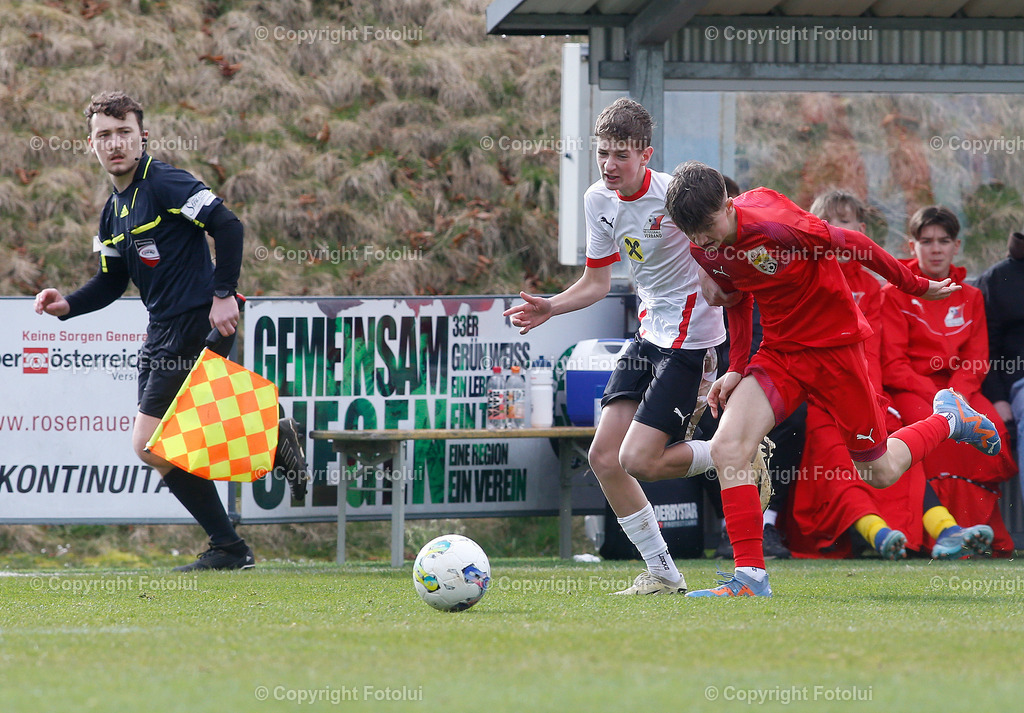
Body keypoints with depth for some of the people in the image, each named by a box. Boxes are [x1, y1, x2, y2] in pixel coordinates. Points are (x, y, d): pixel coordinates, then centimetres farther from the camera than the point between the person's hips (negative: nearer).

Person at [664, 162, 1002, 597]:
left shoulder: (773, 225, -29)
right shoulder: (705, 250, -7)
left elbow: (852, 243, -15)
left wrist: (916, 287, -4)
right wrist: (737, 369, 8)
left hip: (835, 346, -5)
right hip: (780, 352, 5)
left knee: (879, 473, 8)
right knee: (727, 447, -18)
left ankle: (947, 418, 38)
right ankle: (750, 576, -13)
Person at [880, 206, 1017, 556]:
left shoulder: (970, 297, 16)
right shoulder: (896, 294, 4)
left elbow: (976, 360, 7)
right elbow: (893, 365, -4)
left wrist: (956, 395, -14)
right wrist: (933, 395, -19)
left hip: (958, 386, 3)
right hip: (910, 388, -3)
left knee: (990, 426, -28)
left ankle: (989, 532, -22)